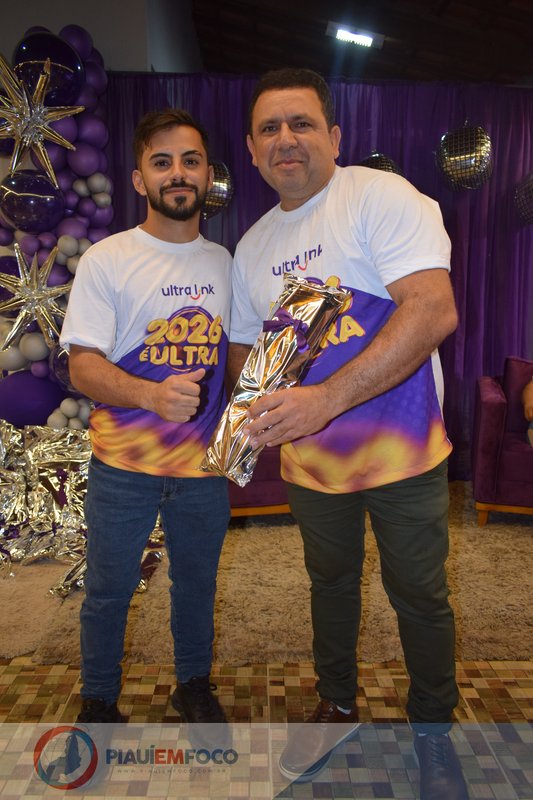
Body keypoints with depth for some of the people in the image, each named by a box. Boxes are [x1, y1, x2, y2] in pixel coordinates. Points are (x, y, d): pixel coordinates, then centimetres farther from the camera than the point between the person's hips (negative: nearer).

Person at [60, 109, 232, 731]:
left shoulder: (224, 261, 6)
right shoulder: (106, 260, -7)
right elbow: (83, 365, -13)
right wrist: (153, 395, -31)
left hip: (204, 462, 4)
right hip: (124, 464, -3)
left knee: (197, 582, 19)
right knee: (109, 590, 12)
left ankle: (194, 684, 44)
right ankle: (98, 701, 38)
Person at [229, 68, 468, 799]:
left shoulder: (380, 197, -14)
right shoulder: (253, 245, 7)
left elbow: (434, 311, -27)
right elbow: (244, 344, 14)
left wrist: (325, 399, -34)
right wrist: (255, 411, -8)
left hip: (401, 450, -5)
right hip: (310, 459, 6)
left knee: (419, 595, 11)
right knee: (330, 581, 22)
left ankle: (433, 729, 39)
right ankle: (338, 705, 47)